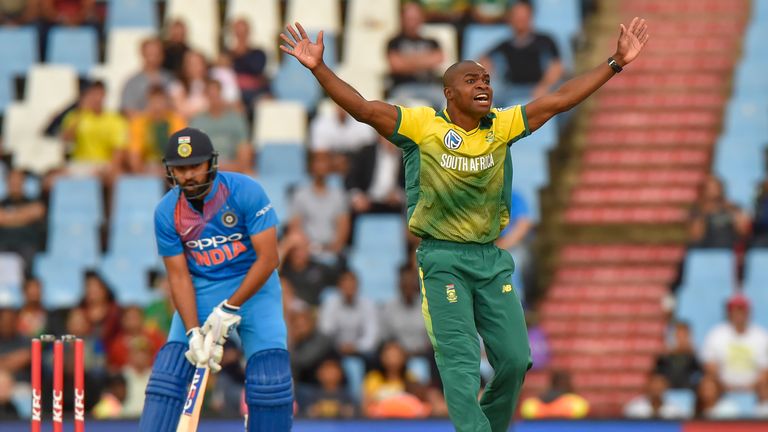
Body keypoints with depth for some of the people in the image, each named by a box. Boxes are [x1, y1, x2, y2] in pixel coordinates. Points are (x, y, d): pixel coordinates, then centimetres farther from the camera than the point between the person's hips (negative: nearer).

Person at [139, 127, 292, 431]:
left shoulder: (245, 192, -19)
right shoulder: (166, 212, -10)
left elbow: (268, 258, -19)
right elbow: (179, 276, -8)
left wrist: (229, 309, -22)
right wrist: (194, 333, -21)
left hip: (253, 286, -2)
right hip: (200, 291, 2)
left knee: (270, 379, -15)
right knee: (169, 368, -10)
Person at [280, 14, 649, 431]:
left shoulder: (502, 126, 5)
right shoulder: (423, 125, -6)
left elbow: (560, 99, 6)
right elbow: (362, 107, -13)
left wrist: (616, 62, 4)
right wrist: (318, 68, -25)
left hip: (491, 258, 5)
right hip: (442, 258, -4)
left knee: (515, 358, 4)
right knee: (461, 363, -10)